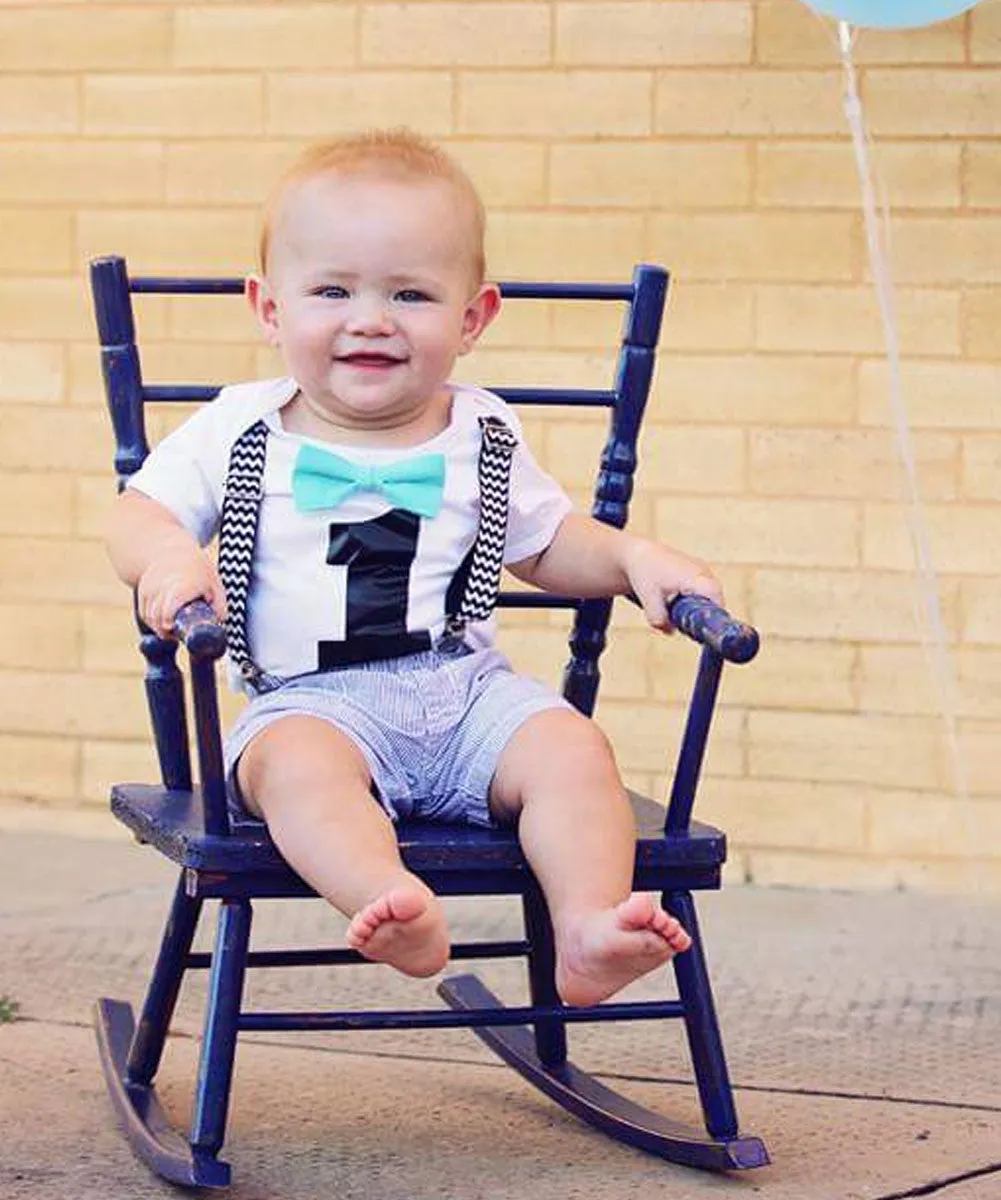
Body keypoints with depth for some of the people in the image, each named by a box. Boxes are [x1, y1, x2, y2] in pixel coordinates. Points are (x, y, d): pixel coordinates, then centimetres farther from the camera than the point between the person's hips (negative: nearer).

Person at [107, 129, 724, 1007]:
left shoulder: (480, 439, 12)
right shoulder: (241, 432, 6)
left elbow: (549, 545, 22)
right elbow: (140, 513, 4)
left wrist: (635, 558, 2)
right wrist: (171, 558, -21)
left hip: (467, 688, 3)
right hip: (311, 700, -3)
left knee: (571, 745, -24)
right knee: (298, 763, -36)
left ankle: (589, 932, -36)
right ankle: (397, 910, -58)